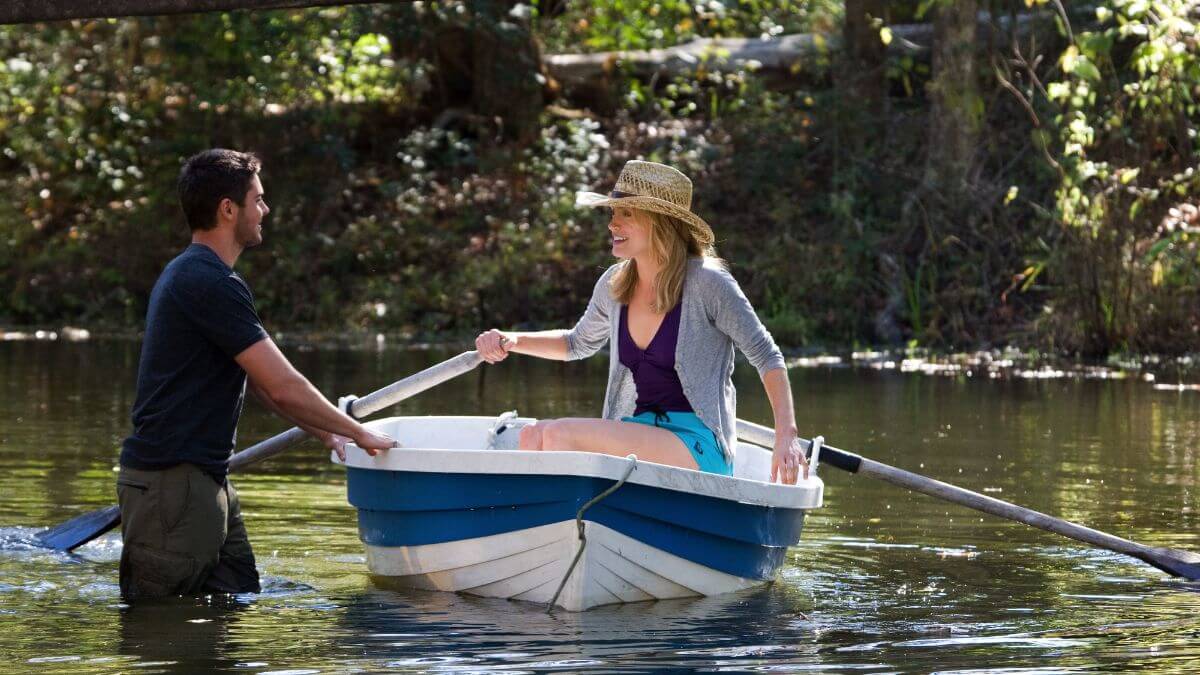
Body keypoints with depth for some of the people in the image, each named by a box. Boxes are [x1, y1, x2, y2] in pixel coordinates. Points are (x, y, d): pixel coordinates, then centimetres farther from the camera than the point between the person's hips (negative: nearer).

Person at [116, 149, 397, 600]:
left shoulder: (189, 275, 19)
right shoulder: (212, 284, -16)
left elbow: (260, 382, 24)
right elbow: (284, 388, -16)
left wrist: (325, 432, 19)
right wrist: (359, 434, -4)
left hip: (206, 479, 11)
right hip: (173, 482, -11)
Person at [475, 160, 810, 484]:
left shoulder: (707, 283, -10)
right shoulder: (613, 285, 8)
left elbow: (766, 357, -4)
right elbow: (579, 343, 28)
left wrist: (786, 436, -16)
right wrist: (511, 342, 12)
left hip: (700, 450, -6)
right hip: (637, 432, 6)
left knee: (560, 434, -25)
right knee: (534, 434, -19)